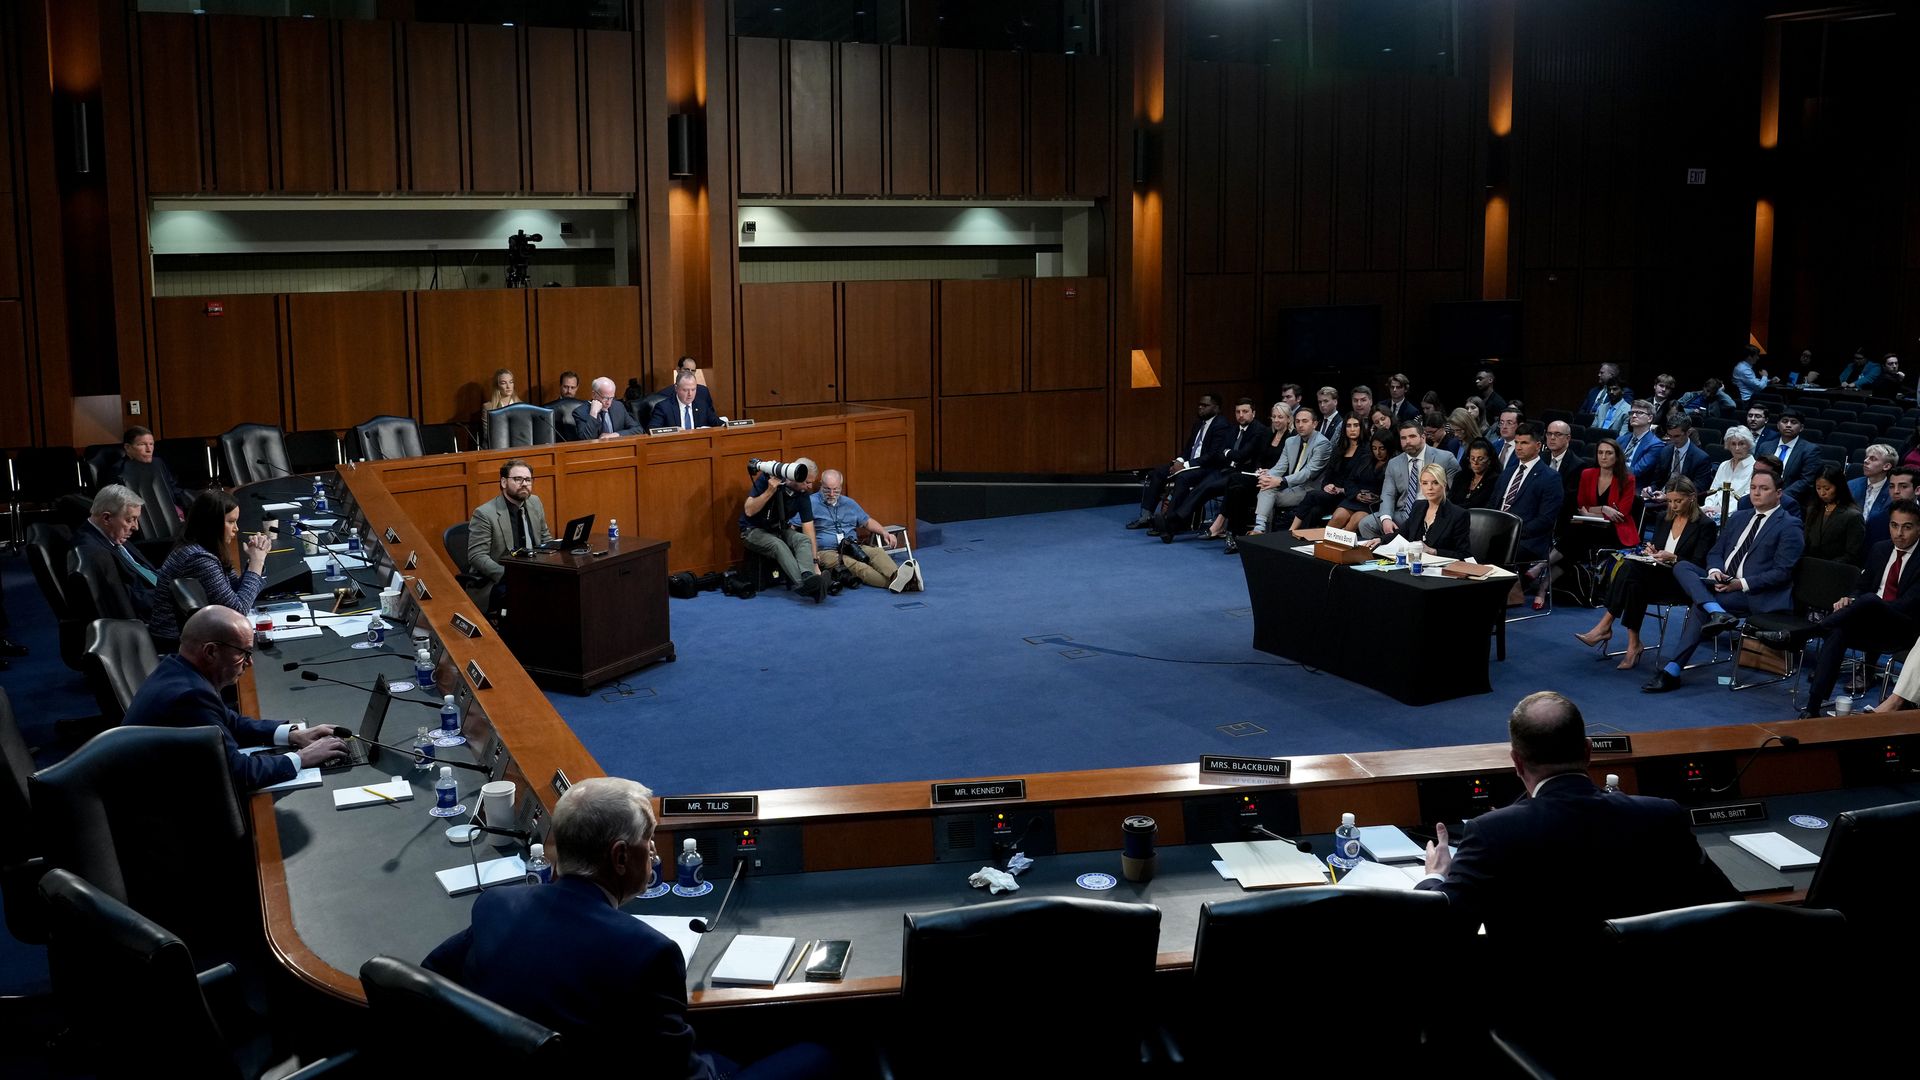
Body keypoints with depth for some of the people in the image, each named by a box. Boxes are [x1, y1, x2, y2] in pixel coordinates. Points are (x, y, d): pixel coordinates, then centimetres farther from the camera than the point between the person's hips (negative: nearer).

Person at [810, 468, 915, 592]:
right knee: (856, 565, -35)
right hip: (827, 552, -5)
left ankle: (896, 576, -56)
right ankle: (893, 583, -59)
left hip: (854, 548, 5)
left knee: (877, 551, -27)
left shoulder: (849, 503, 22)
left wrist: (885, 533, 14)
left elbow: (867, 521, 32)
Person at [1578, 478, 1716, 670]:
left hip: (1680, 582, -5)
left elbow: (1698, 565, -7)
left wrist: (1673, 558, -21)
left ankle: (1605, 626, -25)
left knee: (1631, 569, -32)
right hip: (1656, 574, 5)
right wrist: (1650, 551, 0)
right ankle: (1633, 643, -33)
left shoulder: (1705, 525, -1)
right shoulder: (1665, 519, 18)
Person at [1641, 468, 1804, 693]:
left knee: (1700, 605, -28)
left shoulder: (1789, 526, -1)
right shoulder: (1738, 518, 21)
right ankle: (1717, 613, -39)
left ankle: (1672, 672, -27)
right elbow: (1715, 552, 19)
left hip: (1754, 593, -7)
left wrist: (1742, 584, -18)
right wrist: (1714, 571, -5)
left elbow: (1782, 572, -9)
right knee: (1682, 567, -17)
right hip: (1722, 582, 7)